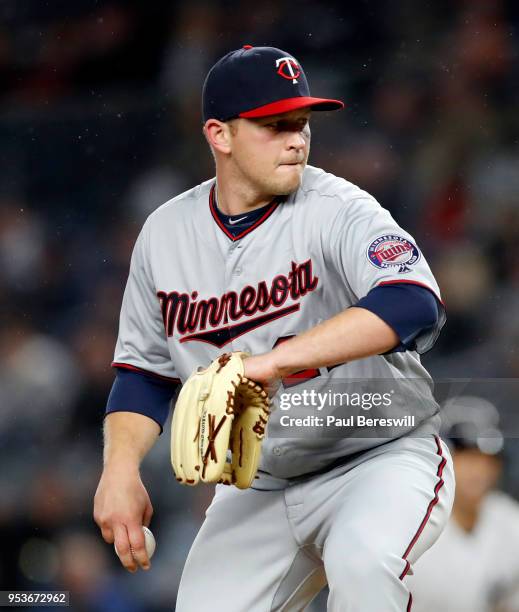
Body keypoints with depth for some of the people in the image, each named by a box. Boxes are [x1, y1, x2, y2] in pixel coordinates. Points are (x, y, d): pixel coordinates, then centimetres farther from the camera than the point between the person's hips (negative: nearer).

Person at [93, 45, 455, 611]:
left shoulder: (340, 212, -16)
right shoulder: (166, 232, -1)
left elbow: (415, 304, -35)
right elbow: (144, 371, 9)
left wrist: (273, 360, -42)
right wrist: (120, 467, -11)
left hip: (383, 459, -5)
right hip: (258, 488, 5)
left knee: (361, 560, -34)